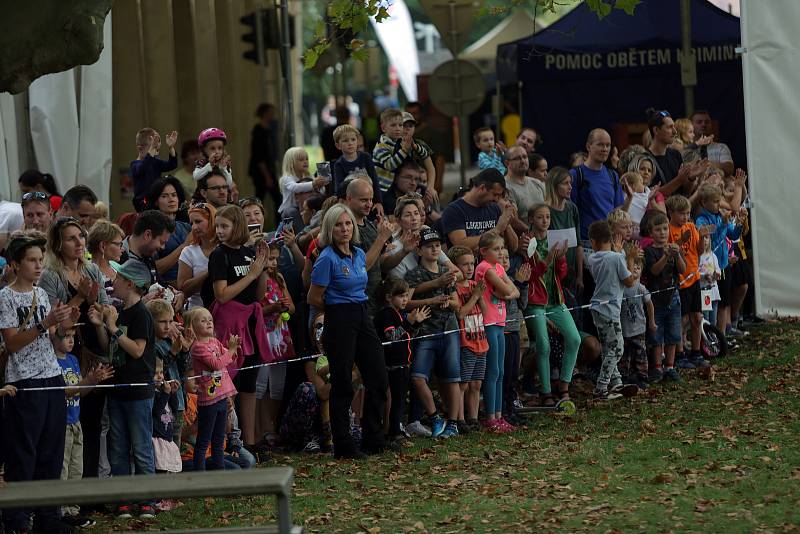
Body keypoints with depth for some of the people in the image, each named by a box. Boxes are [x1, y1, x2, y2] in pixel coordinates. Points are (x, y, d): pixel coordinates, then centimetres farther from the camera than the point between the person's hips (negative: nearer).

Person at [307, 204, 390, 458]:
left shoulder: (359, 254, 11)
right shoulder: (328, 258, -12)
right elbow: (313, 298, -9)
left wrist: (355, 307, 11)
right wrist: (338, 309, 3)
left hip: (362, 318, 7)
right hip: (339, 321, -7)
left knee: (379, 379, 6)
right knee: (342, 385, -2)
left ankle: (374, 440, 18)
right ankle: (343, 446, 6)